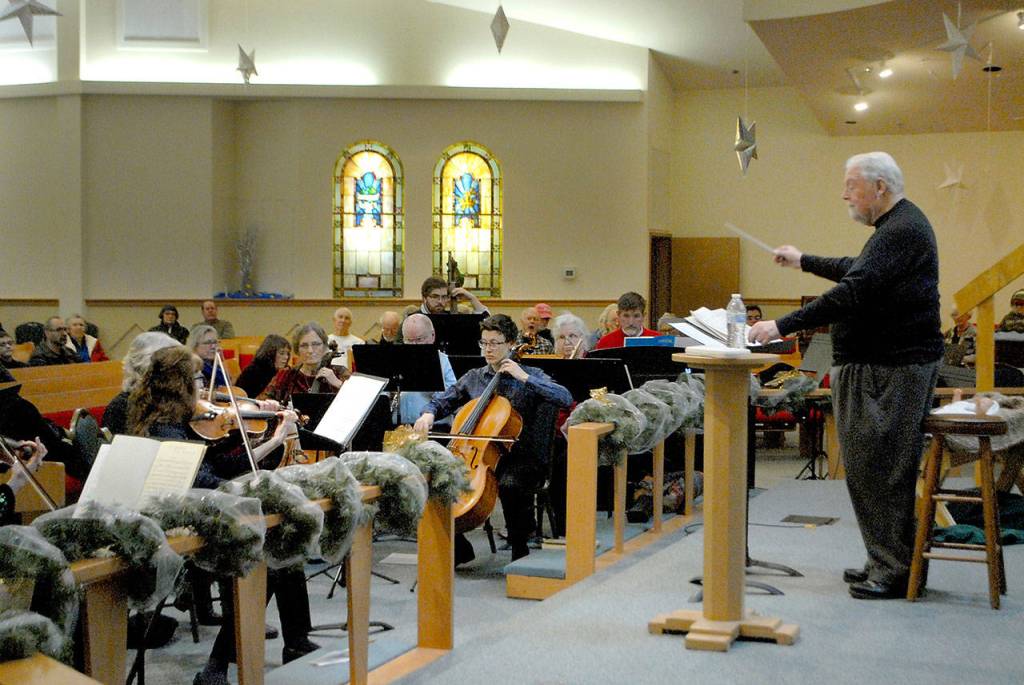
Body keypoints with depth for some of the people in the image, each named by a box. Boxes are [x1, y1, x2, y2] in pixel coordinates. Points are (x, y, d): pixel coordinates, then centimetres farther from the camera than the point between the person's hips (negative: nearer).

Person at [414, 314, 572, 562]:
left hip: (520, 456, -4)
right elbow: (443, 401, 21)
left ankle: (520, 547, -12)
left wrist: (524, 377, -15)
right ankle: (459, 549, 2)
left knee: (510, 485, -37)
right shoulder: (473, 377, 15)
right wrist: (429, 413, -3)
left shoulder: (529, 376, 3)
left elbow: (565, 399, -12)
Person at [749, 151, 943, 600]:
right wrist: (804, 262, 37)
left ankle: (894, 571, -3)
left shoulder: (900, 232, -17)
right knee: (871, 466, 13)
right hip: (881, 364, 11)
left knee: (880, 468, -8)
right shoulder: (898, 226, 18)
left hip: (891, 370, -11)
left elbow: (852, 295, -26)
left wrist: (783, 327, -27)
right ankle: (886, 563, 20)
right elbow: (857, 272, 35)